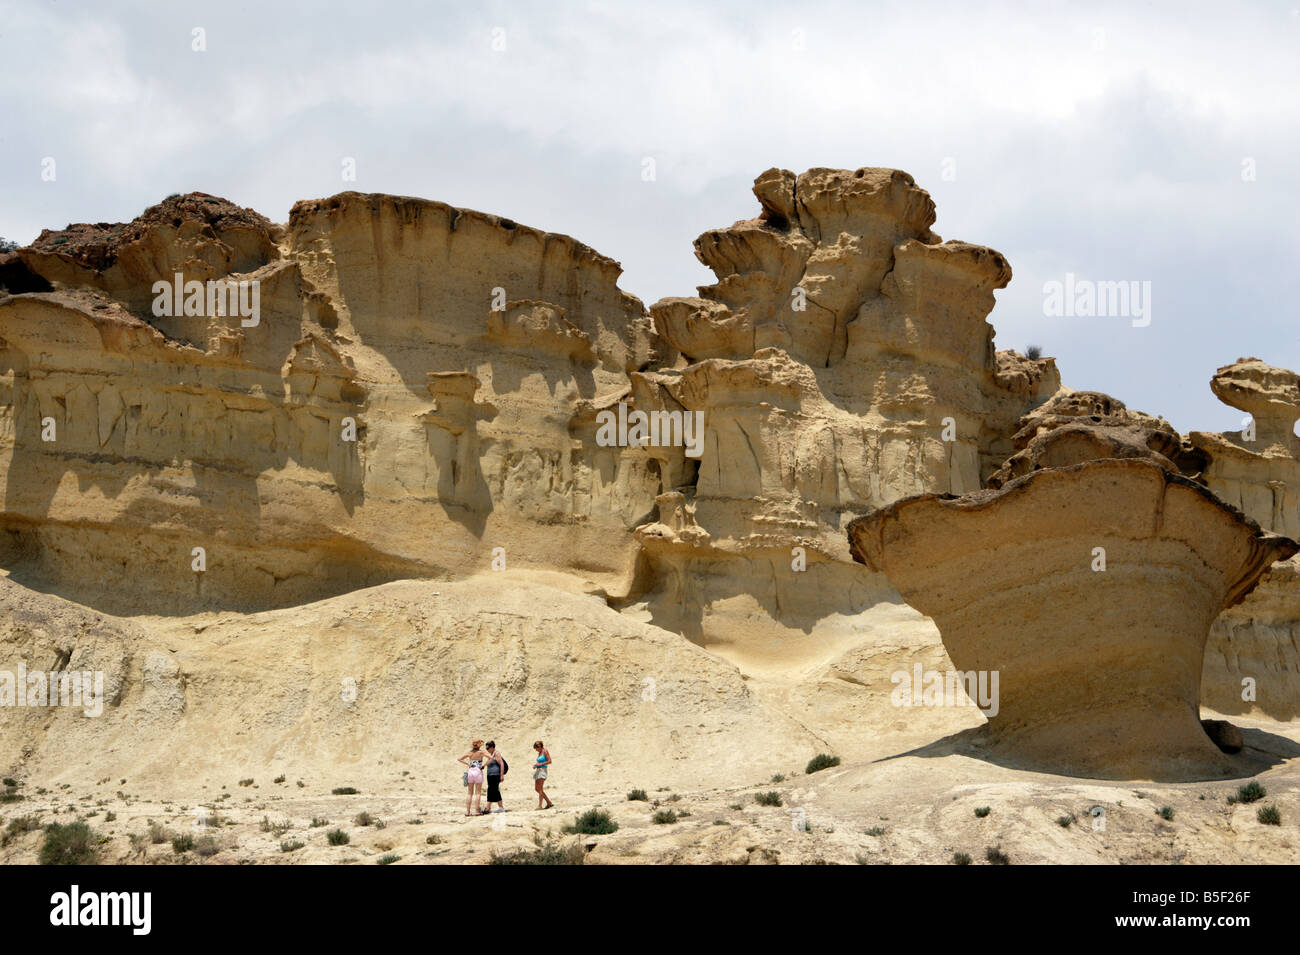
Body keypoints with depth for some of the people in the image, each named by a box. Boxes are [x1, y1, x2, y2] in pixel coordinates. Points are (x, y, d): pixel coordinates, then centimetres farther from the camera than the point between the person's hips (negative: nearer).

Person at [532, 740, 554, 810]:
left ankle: (540, 805, -15)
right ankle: (549, 802, 14)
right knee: (537, 788, 8)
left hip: (543, 770, -10)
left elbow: (549, 761, -12)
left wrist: (540, 764, -16)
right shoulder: (539, 753, 18)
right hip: (538, 770, 10)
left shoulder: (545, 751, -7)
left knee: (540, 788, -13)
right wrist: (536, 766, 8)